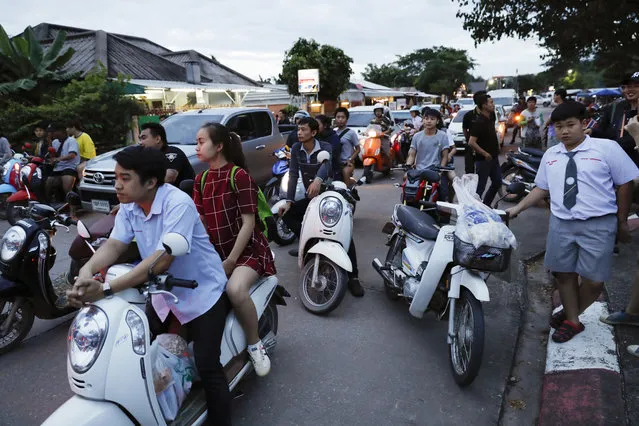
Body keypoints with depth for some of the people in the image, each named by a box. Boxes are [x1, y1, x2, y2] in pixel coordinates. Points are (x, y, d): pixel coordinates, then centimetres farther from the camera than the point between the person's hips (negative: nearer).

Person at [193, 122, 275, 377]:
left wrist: (229, 262, -17)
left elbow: (248, 223, -15)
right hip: (215, 251, 7)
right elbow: (201, 223, 7)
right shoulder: (201, 180, 10)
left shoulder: (239, 176, -11)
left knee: (235, 289, -33)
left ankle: (255, 344, -10)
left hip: (248, 249, -6)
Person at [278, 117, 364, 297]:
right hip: (310, 198, 5)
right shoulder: (296, 149, 0)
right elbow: (293, 175, -7)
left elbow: (326, 165, -36)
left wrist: (318, 179, -59)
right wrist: (289, 201, -17)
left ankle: (353, 277, -18)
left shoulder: (325, 147, -14)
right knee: (286, 213, -9)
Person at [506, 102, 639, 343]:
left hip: (598, 225, -3)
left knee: (594, 280, 0)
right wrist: (517, 208, 6)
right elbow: (542, 189, 14)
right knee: (563, 274, 11)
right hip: (561, 223, 4)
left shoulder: (607, 148, -5)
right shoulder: (550, 155, 8)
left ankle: (571, 314, 27)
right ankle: (572, 321, 30)